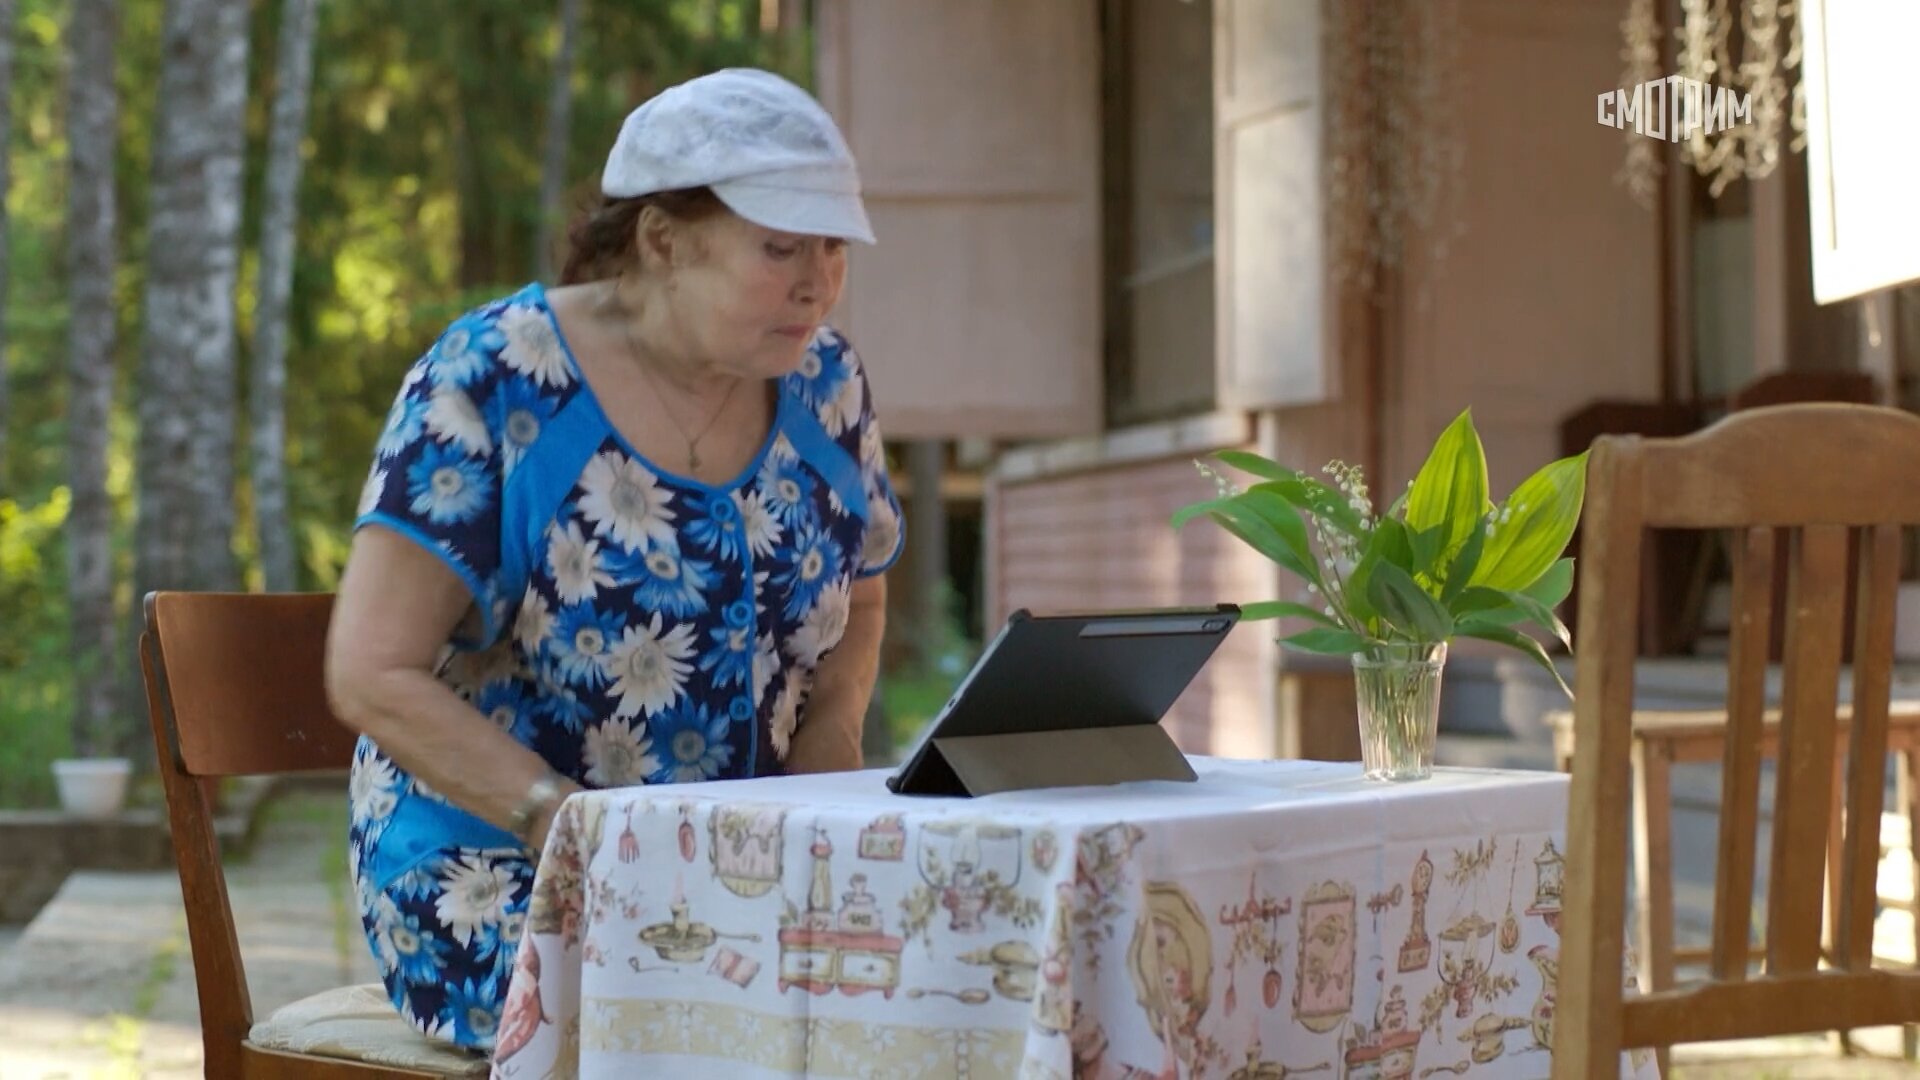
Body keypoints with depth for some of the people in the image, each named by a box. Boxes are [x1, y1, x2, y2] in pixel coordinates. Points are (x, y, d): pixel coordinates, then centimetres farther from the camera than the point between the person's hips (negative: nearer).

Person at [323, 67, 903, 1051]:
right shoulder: (494, 381, -13)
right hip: (500, 872, -5)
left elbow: (858, 607, 19)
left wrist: (824, 767, -1)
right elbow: (372, 673, -15)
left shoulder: (822, 380, 2)